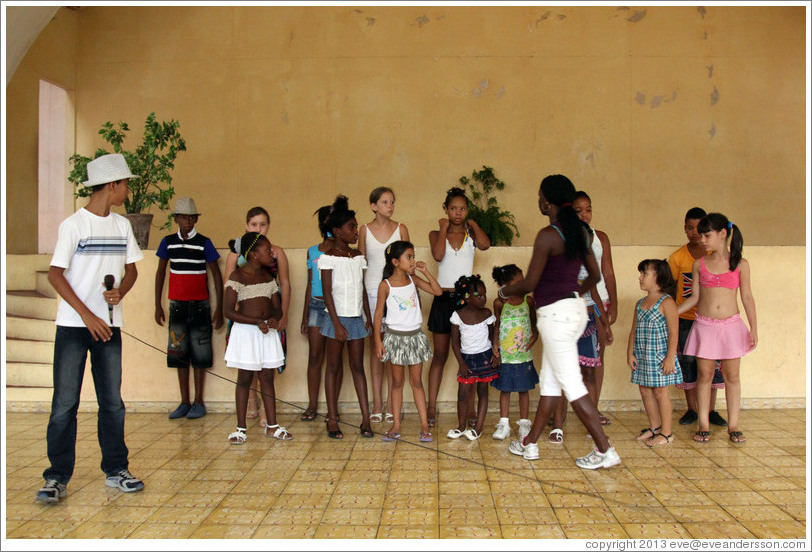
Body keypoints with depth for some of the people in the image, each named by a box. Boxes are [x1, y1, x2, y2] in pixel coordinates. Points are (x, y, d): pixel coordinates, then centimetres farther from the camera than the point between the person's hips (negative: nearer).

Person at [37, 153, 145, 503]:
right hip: (73, 327, -5)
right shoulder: (74, 224, -7)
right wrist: (87, 315, -14)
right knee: (65, 403, -2)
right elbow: (55, 274, -9)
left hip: (108, 326, 5)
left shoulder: (122, 225, 9)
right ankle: (57, 478, 7)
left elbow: (131, 268, 15)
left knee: (112, 401, 8)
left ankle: (116, 470, 18)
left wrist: (120, 292, -7)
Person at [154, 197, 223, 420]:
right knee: (179, 352, 5)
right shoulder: (168, 242, 6)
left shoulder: (204, 243, -2)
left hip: (200, 305, -3)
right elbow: (160, 272, 14)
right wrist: (158, 305, 10)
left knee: (199, 354, 0)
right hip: (177, 305, 3)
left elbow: (216, 275, 0)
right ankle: (184, 402, 14)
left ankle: (198, 402, 9)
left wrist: (219, 309, -5)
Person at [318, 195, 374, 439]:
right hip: (337, 318, -5)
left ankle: (366, 419, 7)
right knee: (334, 367, 3)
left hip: (356, 318, 5)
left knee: (358, 366, 6)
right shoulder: (328, 257, -7)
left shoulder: (357, 256, 10)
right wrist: (337, 324, -15)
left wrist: (368, 318, 9)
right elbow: (327, 293, -10)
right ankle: (332, 420, 9)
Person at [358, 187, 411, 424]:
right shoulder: (365, 230, 5)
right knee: (375, 346, 4)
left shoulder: (400, 229, 5)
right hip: (372, 291, 0)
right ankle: (377, 404, 11)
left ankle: (392, 404, 10)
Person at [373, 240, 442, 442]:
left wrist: (425, 271, -10)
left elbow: (437, 291, -2)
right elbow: (378, 314, -5)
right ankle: (396, 425, 16)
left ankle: (424, 425, 11)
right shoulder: (385, 285, -9)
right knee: (397, 382, 8)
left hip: (415, 336, 2)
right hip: (395, 337, -2)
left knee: (416, 381, 8)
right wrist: (378, 341, -8)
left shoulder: (413, 279, 1)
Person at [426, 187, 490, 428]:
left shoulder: (471, 234, 8)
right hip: (443, 299, -1)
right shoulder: (436, 234, 5)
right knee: (440, 355, 4)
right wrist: (444, 228, -5)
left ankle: (469, 408, 12)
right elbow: (438, 255, -16)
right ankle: (431, 408, 9)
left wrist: (472, 224, -1)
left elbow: (485, 245, -15)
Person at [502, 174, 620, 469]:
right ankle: (530, 444, 26)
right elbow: (595, 275, 16)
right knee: (549, 378, 15)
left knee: (571, 384, -2)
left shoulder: (548, 235, -16)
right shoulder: (580, 231, 8)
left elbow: (530, 283, -14)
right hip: (575, 308, 9)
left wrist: (504, 291, 5)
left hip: (555, 311, -9)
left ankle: (605, 450, 1)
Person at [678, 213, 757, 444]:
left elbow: (747, 297, 4)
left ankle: (733, 425, 16)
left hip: (731, 325, -1)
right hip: (704, 326, 1)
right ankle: (703, 425, 13)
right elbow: (695, 298, 8)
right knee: (704, 375, 4)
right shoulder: (699, 265, 4)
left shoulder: (740, 264, 0)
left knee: (731, 375, 6)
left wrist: (753, 328, 2)